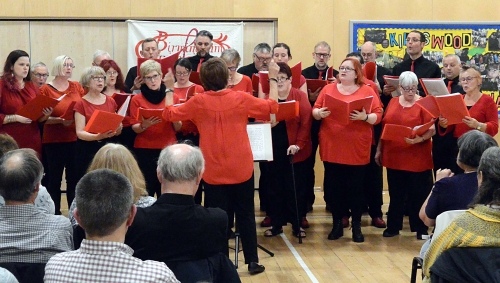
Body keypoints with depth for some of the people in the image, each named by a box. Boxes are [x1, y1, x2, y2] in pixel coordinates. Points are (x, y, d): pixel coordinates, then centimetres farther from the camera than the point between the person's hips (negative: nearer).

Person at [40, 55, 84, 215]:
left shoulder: (77, 87, 8)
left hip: (75, 139, 3)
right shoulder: (45, 90, -3)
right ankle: (55, 215, 9)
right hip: (54, 141, -3)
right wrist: (60, 120, -21)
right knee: (54, 179, 1)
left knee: (74, 178, 7)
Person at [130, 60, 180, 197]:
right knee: (146, 190, -3)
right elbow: (135, 128, -2)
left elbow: (178, 128, 4)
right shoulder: (137, 99, 1)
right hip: (144, 150, -1)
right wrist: (144, 125, -23)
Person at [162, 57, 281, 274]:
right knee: (245, 216, 12)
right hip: (242, 169, 1)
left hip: (213, 172, -1)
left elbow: (169, 114, 2)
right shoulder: (241, 98, -7)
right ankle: (252, 261, 16)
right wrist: (273, 79, 15)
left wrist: (169, 89, 14)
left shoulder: (199, 102, -9)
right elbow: (272, 106, 4)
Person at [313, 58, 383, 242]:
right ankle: (337, 224, 19)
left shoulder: (367, 91, 3)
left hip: (356, 149, -2)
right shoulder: (328, 89, 9)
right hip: (332, 147, 2)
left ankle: (356, 226, 14)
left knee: (355, 188, 3)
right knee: (333, 187, 6)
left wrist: (365, 117, -20)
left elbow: (378, 115, -1)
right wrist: (320, 113, -13)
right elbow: (315, 111, 9)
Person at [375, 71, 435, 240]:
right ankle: (393, 227, 22)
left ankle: (421, 229, 12)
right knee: (395, 194, 12)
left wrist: (419, 139, -29)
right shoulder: (393, 102, 9)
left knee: (418, 195, 2)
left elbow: (432, 130, -11)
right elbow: (384, 127, 14)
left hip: (417, 159, -4)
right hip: (394, 157, 4)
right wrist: (379, 150, 13)